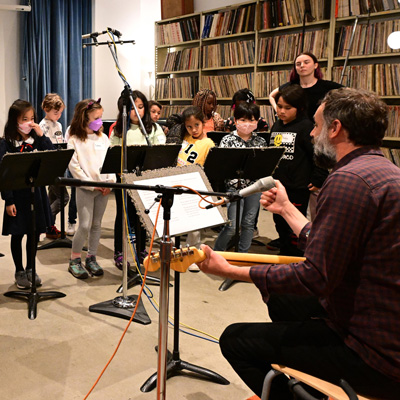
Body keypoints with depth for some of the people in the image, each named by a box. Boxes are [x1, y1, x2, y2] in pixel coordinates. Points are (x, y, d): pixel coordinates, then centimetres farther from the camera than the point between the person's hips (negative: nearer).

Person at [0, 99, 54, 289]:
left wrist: (42, 136, -12)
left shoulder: (37, 140, 2)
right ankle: (19, 272, 25)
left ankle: (30, 269, 31)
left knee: (35, 233, 13)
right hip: (18, 195, -4)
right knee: (17, 234, 9)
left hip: (37, 193, 4)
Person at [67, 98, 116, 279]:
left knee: (97, 224, 10)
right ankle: (74, 260, 9)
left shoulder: (103, 138, 9)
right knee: (85, 225, -6)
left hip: (104, 187, 5)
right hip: (85, 188, -5)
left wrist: (111, 181, -5)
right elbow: (74, 166, -11)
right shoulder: (75, 140, -6)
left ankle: (91, 258, 22)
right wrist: (91, 184, -14)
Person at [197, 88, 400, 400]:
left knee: (235, 340, -1)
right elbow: (326, 250, 11)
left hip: (375, 355, -10)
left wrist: (229, 270, -15)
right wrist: (286, 208, 23)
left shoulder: (348, 180, -23)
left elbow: (316, 277, -24)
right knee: (280, 299, 27)